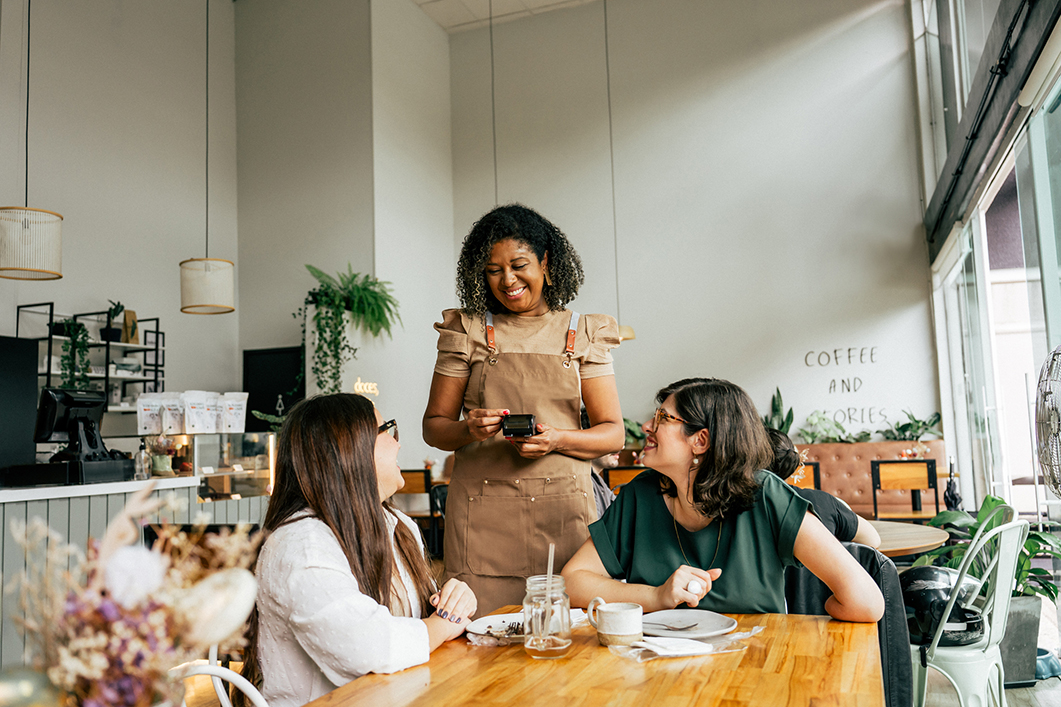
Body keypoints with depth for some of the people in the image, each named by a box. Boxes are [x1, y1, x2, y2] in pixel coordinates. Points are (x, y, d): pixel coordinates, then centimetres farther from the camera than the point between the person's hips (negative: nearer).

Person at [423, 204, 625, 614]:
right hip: (483, 511, 0)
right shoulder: (466, 331, 7)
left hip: (564, 508, 1)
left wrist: (556, 439, -13)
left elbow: (612, 433, 5)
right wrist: (469, 429, -12)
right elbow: (433, 426, 9)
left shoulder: (583, 334, 8)